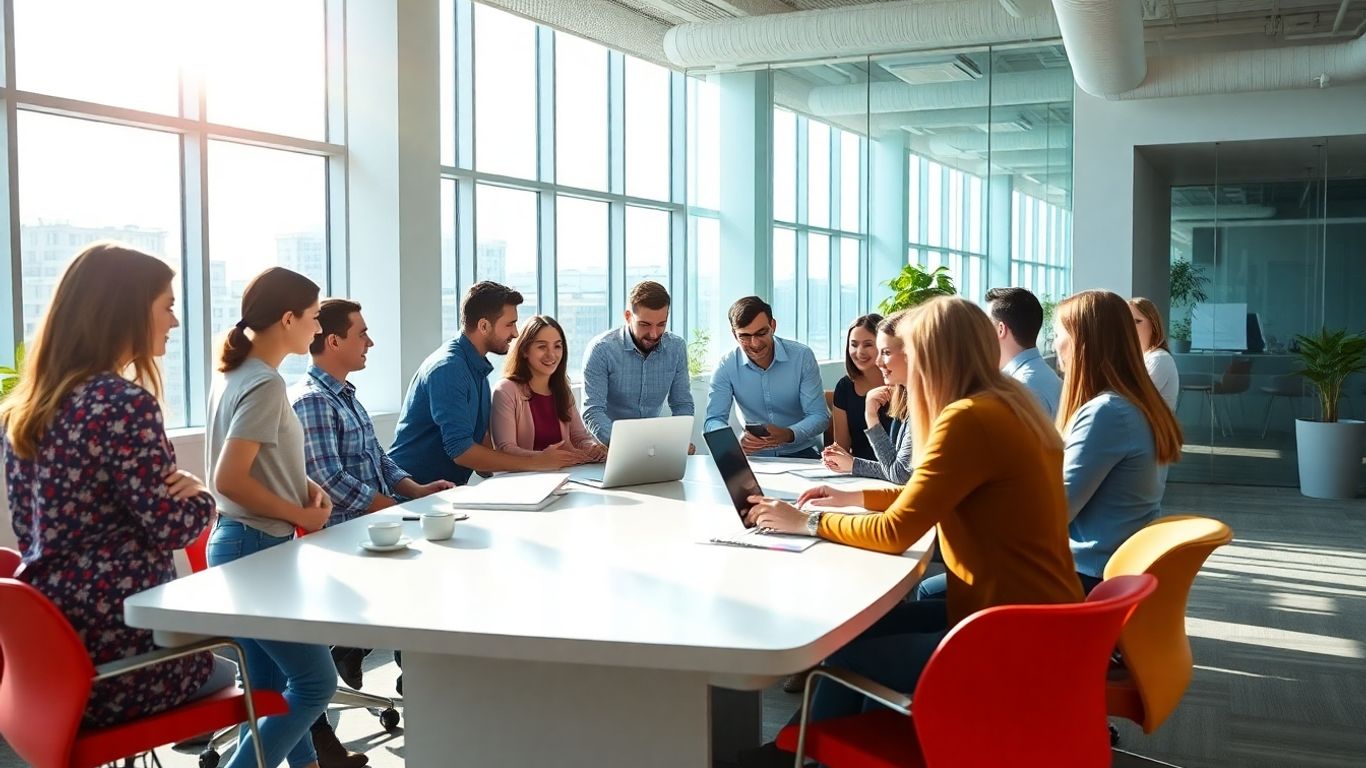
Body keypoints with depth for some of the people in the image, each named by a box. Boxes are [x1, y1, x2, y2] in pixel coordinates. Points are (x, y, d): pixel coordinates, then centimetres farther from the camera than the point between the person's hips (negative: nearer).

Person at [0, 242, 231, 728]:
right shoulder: (124, 402, -18)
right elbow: (174, 527, -18)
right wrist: (199, 493, 3)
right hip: (114, 656, -8)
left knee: (221, 666, 32)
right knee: (239, 674, 23)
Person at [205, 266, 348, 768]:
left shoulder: (237, 374, 10)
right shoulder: (265, 385, -19)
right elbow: (228, 480, -25)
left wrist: (306, 488, 6)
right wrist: (302, 515, -13)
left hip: (242, 544, 10)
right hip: (257, 549, -10)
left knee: (271, 683, 17)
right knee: (315, 681, -2)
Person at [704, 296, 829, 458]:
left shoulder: (802, 356, -7)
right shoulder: (726, 366, -5)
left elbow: (819, 416, -8)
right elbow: (714, 421, -7)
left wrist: (788, 434, -30)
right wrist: (737, 440, -31)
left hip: (801, 452, 0)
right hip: (754, 456, 0)